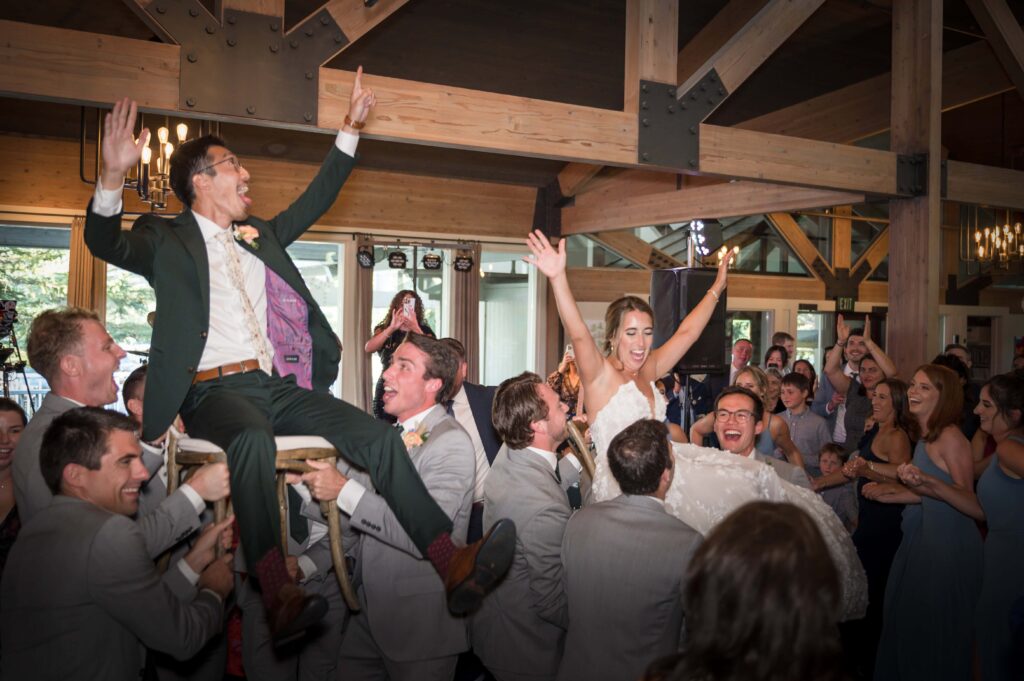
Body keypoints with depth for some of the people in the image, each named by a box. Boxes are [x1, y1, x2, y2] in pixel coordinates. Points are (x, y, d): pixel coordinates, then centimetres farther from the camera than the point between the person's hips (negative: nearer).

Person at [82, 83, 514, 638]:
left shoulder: (259, 236, 26)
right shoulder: (166, 239, 10)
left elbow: (316, 198, 30)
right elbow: (105, 243, -7)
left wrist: (351, 126, 28)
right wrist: (112, 177, -26)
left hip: (280, 385, 5)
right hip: (216, 389, -5)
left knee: (379, 436, -16)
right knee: (252, 438, -40)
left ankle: (453, 565, -19)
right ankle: (277, 595, -43)